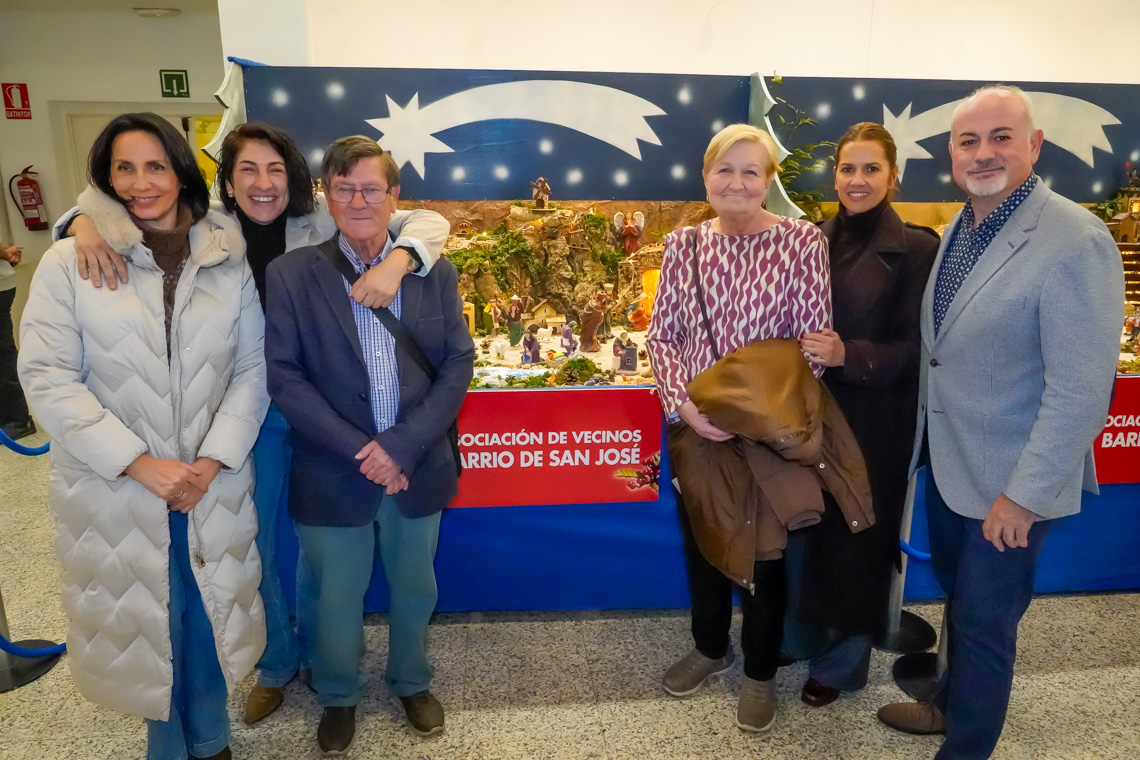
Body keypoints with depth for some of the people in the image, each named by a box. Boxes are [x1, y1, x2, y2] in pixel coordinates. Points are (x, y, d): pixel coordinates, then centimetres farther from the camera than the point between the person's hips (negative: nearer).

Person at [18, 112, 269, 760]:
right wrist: (139, 463, -15)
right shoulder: (71, 262, -5)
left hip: (214, 479, 1)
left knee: (209, 614, 15)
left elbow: (253, 370, 0)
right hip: (114, 486, -1)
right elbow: (47, 377, -8)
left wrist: (212, 460, -11)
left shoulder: (229, 263, 0)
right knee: (141, 621, 13)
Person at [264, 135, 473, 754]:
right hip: (333, 476, -1)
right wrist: (359, 451, -16)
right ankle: (338, 696, 44)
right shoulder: (292, 274, -4)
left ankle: (412, 682, 46)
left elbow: (458, 364, -4)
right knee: (335, 599, 16)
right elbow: (284, 376, -9)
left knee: (414, 591, 19)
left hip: (417, 471, 2)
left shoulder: (436, 274, 1)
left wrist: (402, 445, -15)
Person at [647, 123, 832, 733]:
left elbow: (813, 341, -9)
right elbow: (661, 336, 0)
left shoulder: (801, 241, -8)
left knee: (762, 550, 12)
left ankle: (760, 671, 36)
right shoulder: (684, 245, 1)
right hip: (693, 425, 4)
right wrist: (683, 405, -15)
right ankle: (710, 648, 45)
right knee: (699, 539, 19)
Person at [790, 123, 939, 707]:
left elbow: (913, 349, -10)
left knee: (859, 534, 9)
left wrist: (848, 355, -25)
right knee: (808, 526, 13)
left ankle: (843, 661, 31)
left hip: (874, 422, -3)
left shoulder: (916, 249, -8)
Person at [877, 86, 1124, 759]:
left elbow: (1081, 391, -23)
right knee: (958, 596, 25)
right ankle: (952, 703, 48)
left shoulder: (1076, 242, -21)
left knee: (984, 621, 10)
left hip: (1008, 482, -7)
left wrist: (1025, 494, -20)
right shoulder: (961, 230, 4)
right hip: (947, 458, 7)